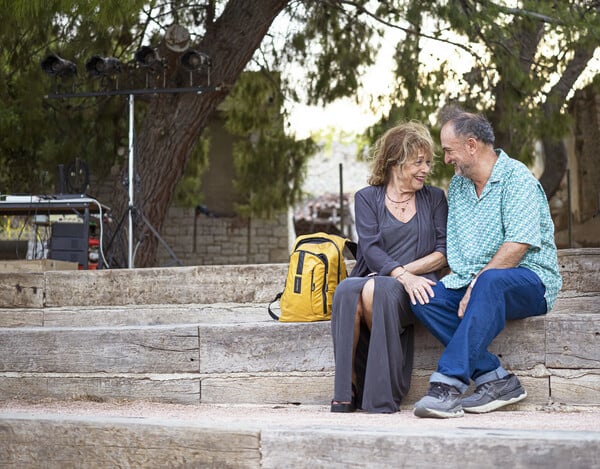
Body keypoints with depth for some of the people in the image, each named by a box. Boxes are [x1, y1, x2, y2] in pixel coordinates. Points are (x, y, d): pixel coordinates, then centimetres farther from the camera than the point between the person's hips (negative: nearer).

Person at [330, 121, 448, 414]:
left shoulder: (434, 199, 19)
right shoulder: (367, 198, 14)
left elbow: (443, 252, 8)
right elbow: (371, 250, -2)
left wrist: (404, 271, -7)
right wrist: (403, 276, -20)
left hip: (415, 284, -1)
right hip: (371, 278, 1)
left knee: (375, 291, -37)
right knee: (347, 291, -37)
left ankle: (383, 394, -32)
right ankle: (347, 388, -33)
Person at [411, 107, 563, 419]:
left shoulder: (516, 177, -8)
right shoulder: (457, 185, 17)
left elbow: (518, 244, -18)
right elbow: (453, 250, 18)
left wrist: (476, 283, -20)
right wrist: (455, 281, -1)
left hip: (529, 280, -7)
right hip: (472, 285, 7)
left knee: (491, 281, -40)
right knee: (422, 299, -19)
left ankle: (449, 382, -44)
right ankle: (495, 379, -24)